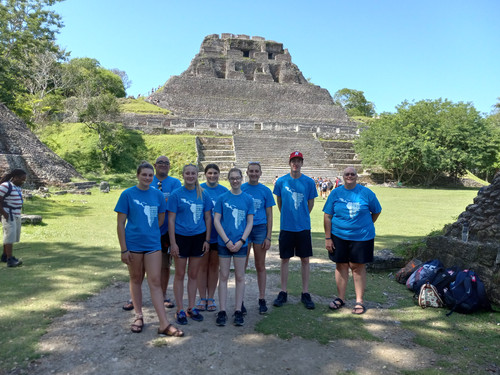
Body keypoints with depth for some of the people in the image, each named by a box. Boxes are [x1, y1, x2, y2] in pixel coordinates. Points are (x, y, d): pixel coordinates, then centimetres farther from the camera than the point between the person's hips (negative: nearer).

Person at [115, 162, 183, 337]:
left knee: (155, 282, 1)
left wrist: (149, 231, 6)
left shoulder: (158, 195, 3)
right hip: (133, 244, -1)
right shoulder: (127, 194, -5)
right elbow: (120, 223, -5)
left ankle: (164, 325, 2)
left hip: (153, 244, 2)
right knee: (136, 279, 13)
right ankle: (139, 316, 31)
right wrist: (124, 249, -8)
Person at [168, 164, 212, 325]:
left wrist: (207, 240, 1)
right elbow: (171, 220, -6)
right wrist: (173, 243, -11)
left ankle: (191, 308, 25)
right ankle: (180, 310, 18)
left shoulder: (203, 195, 3)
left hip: (198, 237, 3)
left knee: (193, 275, 12)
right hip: (181, 237, -3)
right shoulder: (176, 194, -5)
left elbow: (208, 218, 7)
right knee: (180, 274, 6)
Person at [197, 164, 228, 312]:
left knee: (214, 266, 10)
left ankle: (211, 298, 23)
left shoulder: (224, 191, 3)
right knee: (203, 266, 7)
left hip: (218, 234, 2)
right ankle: (202, 298, 20)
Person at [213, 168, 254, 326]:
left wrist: (241, 241, -9)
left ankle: (238, 310, 17)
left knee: (240, 277, 7)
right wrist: (227, 240, -10)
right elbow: (216, 221, -2)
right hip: (224, 243, 0)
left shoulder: (248, 199, 2)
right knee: (224, 276, 6)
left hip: (241, 243, 1)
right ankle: (222, 311, 15)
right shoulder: (222, 198, 1)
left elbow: (250, 222, 2)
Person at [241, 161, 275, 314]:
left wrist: (268, 237, -2)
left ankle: (262, 300, 19)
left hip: (260, 229, 0)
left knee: (260, 266, 8)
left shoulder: (265, 191, 4)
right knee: (242, 266, 4)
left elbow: (269, 216, 5)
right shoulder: (240, 189, 3)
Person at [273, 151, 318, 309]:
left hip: (303, 227, 0)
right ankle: (283, 293, 19)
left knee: (305, 259, 6)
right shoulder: (281, 181, -1)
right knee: (285, 259, 7)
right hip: (286, 226, 0)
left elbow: (310, 203, 10)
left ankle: (305, 293, 18)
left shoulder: (309, 182, -1)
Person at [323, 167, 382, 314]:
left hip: (362, 236, -1)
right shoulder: (335, 193, 1)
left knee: (358, 266, 5)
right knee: (341, 265, 9)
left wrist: (366, 226, 9)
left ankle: (359, 301, 16)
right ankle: (341, 298, 23)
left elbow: (377, 211, 11)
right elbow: (327, 216, 1)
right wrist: (328, 238, -2)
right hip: (339, 236, 2)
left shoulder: (366, 193, -2)